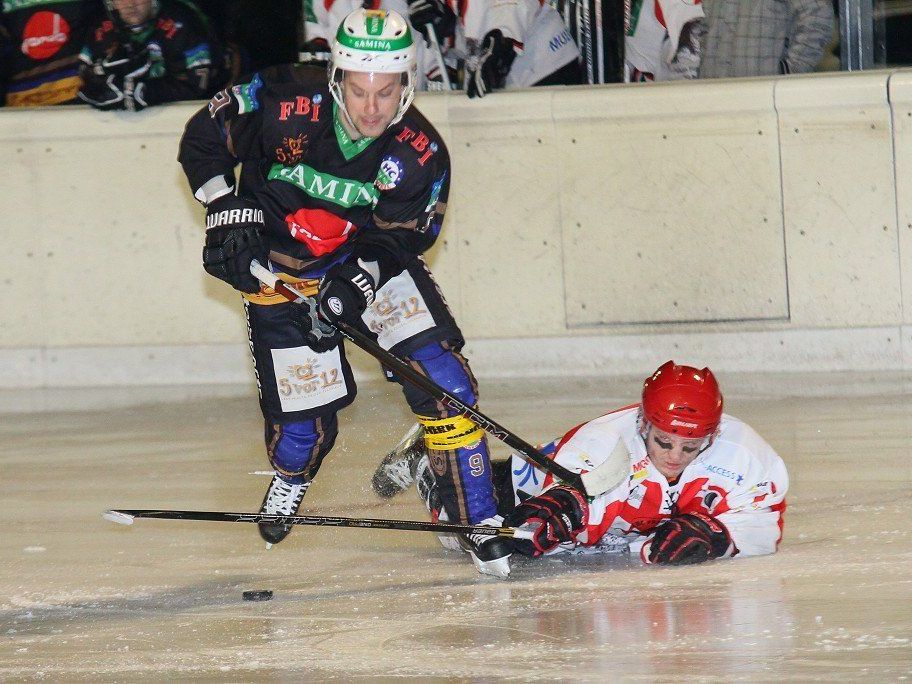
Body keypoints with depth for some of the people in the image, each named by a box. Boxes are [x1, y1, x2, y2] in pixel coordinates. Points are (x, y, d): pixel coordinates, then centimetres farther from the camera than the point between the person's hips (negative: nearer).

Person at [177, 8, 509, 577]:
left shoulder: (420, 153, -22)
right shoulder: (283, 104, -26)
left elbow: (400, 237, -15)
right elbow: (203, 140, -9)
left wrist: (354, 282, -31)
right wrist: (227, 212, -14)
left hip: (369, 261, 1)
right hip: (278, 267, -1)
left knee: (442, 377, -15)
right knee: (304, 418, -4)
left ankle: (478, 517, -6)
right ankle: (291, 479, 34)